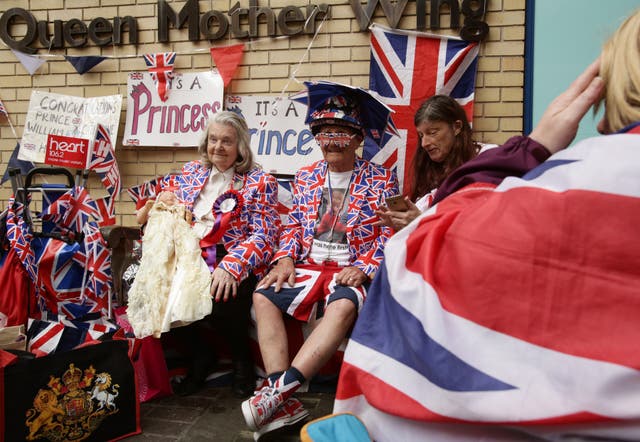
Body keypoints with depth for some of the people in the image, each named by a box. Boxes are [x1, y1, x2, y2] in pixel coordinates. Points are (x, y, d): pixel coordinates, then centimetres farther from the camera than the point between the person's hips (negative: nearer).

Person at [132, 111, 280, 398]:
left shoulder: (259, 182, 4)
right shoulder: (191, 173, 18)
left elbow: (263, 236, -8)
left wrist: (230, 267, -24)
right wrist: (159, 202, 0)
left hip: (232, 264, -4)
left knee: (221, 298, -34)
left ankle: (241, 358, 3)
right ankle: (199, 355, 4)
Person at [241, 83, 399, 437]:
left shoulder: (381, 179, 3)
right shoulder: (306, 177, 15)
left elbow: (389, 234, -2)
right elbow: (293, 226, 16)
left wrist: (364, 268, -16)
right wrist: (285, 259, -3)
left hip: (353, 270, -4)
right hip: (308, 265, 4)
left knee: (343, 306, -37)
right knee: (263, 296, -22)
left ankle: (280, 387, -35)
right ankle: (284, 403, -25)